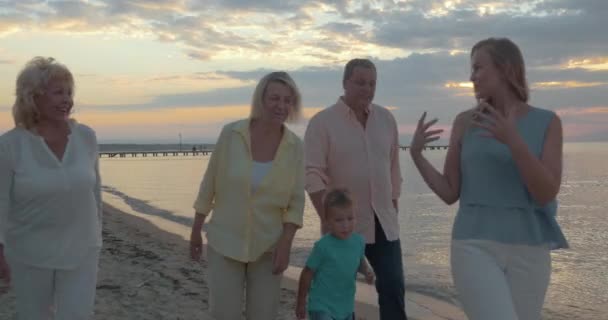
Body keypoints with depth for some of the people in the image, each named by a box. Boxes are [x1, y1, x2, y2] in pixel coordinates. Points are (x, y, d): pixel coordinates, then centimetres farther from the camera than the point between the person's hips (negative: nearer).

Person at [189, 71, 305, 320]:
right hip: (225, 242, -1)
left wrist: (285, 244, -12)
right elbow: (209, 183, -2)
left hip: (268, 246, 1)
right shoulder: (231, 133, -12)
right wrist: (196, 231, 3)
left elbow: (296, 201, -3)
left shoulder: (295, 146, -8)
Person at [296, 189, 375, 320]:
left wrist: (367, 271, -6)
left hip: (346, 307, 6)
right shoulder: (323, 246, -20)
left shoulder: (359, 241, -5)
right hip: (322, 306, -6)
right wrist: (301, 303, -1)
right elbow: (307, 273, -8)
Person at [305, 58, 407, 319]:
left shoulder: (386, 119, 7)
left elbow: (393, 170, 12)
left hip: (383, 223, 4)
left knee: (393, 287, 2)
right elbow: (313, 176, -13)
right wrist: (328, 219, -19)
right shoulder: (322, 122, -7)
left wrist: (394, 211, 11)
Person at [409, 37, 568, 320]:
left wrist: (513, 141, -23)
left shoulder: (547, 123, 1)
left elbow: (546, 194, -10)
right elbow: (450, 193, 5)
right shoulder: (465, 122, 3)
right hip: (475, 247, -1)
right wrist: (416, 153, -8)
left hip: (527, 253, 1)